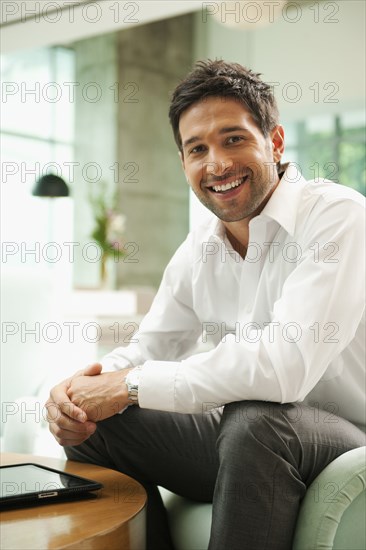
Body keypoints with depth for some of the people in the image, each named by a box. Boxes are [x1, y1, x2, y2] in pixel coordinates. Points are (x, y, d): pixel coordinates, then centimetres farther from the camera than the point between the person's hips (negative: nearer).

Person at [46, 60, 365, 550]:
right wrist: (79, 388, -12)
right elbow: (151, 346, 13)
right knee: (92, 425, -3)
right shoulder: (200, 249, 6)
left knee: (255, 419, -37)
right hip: (245, 444, 7)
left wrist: (130, 385, -23)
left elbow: (287, 365, -31)